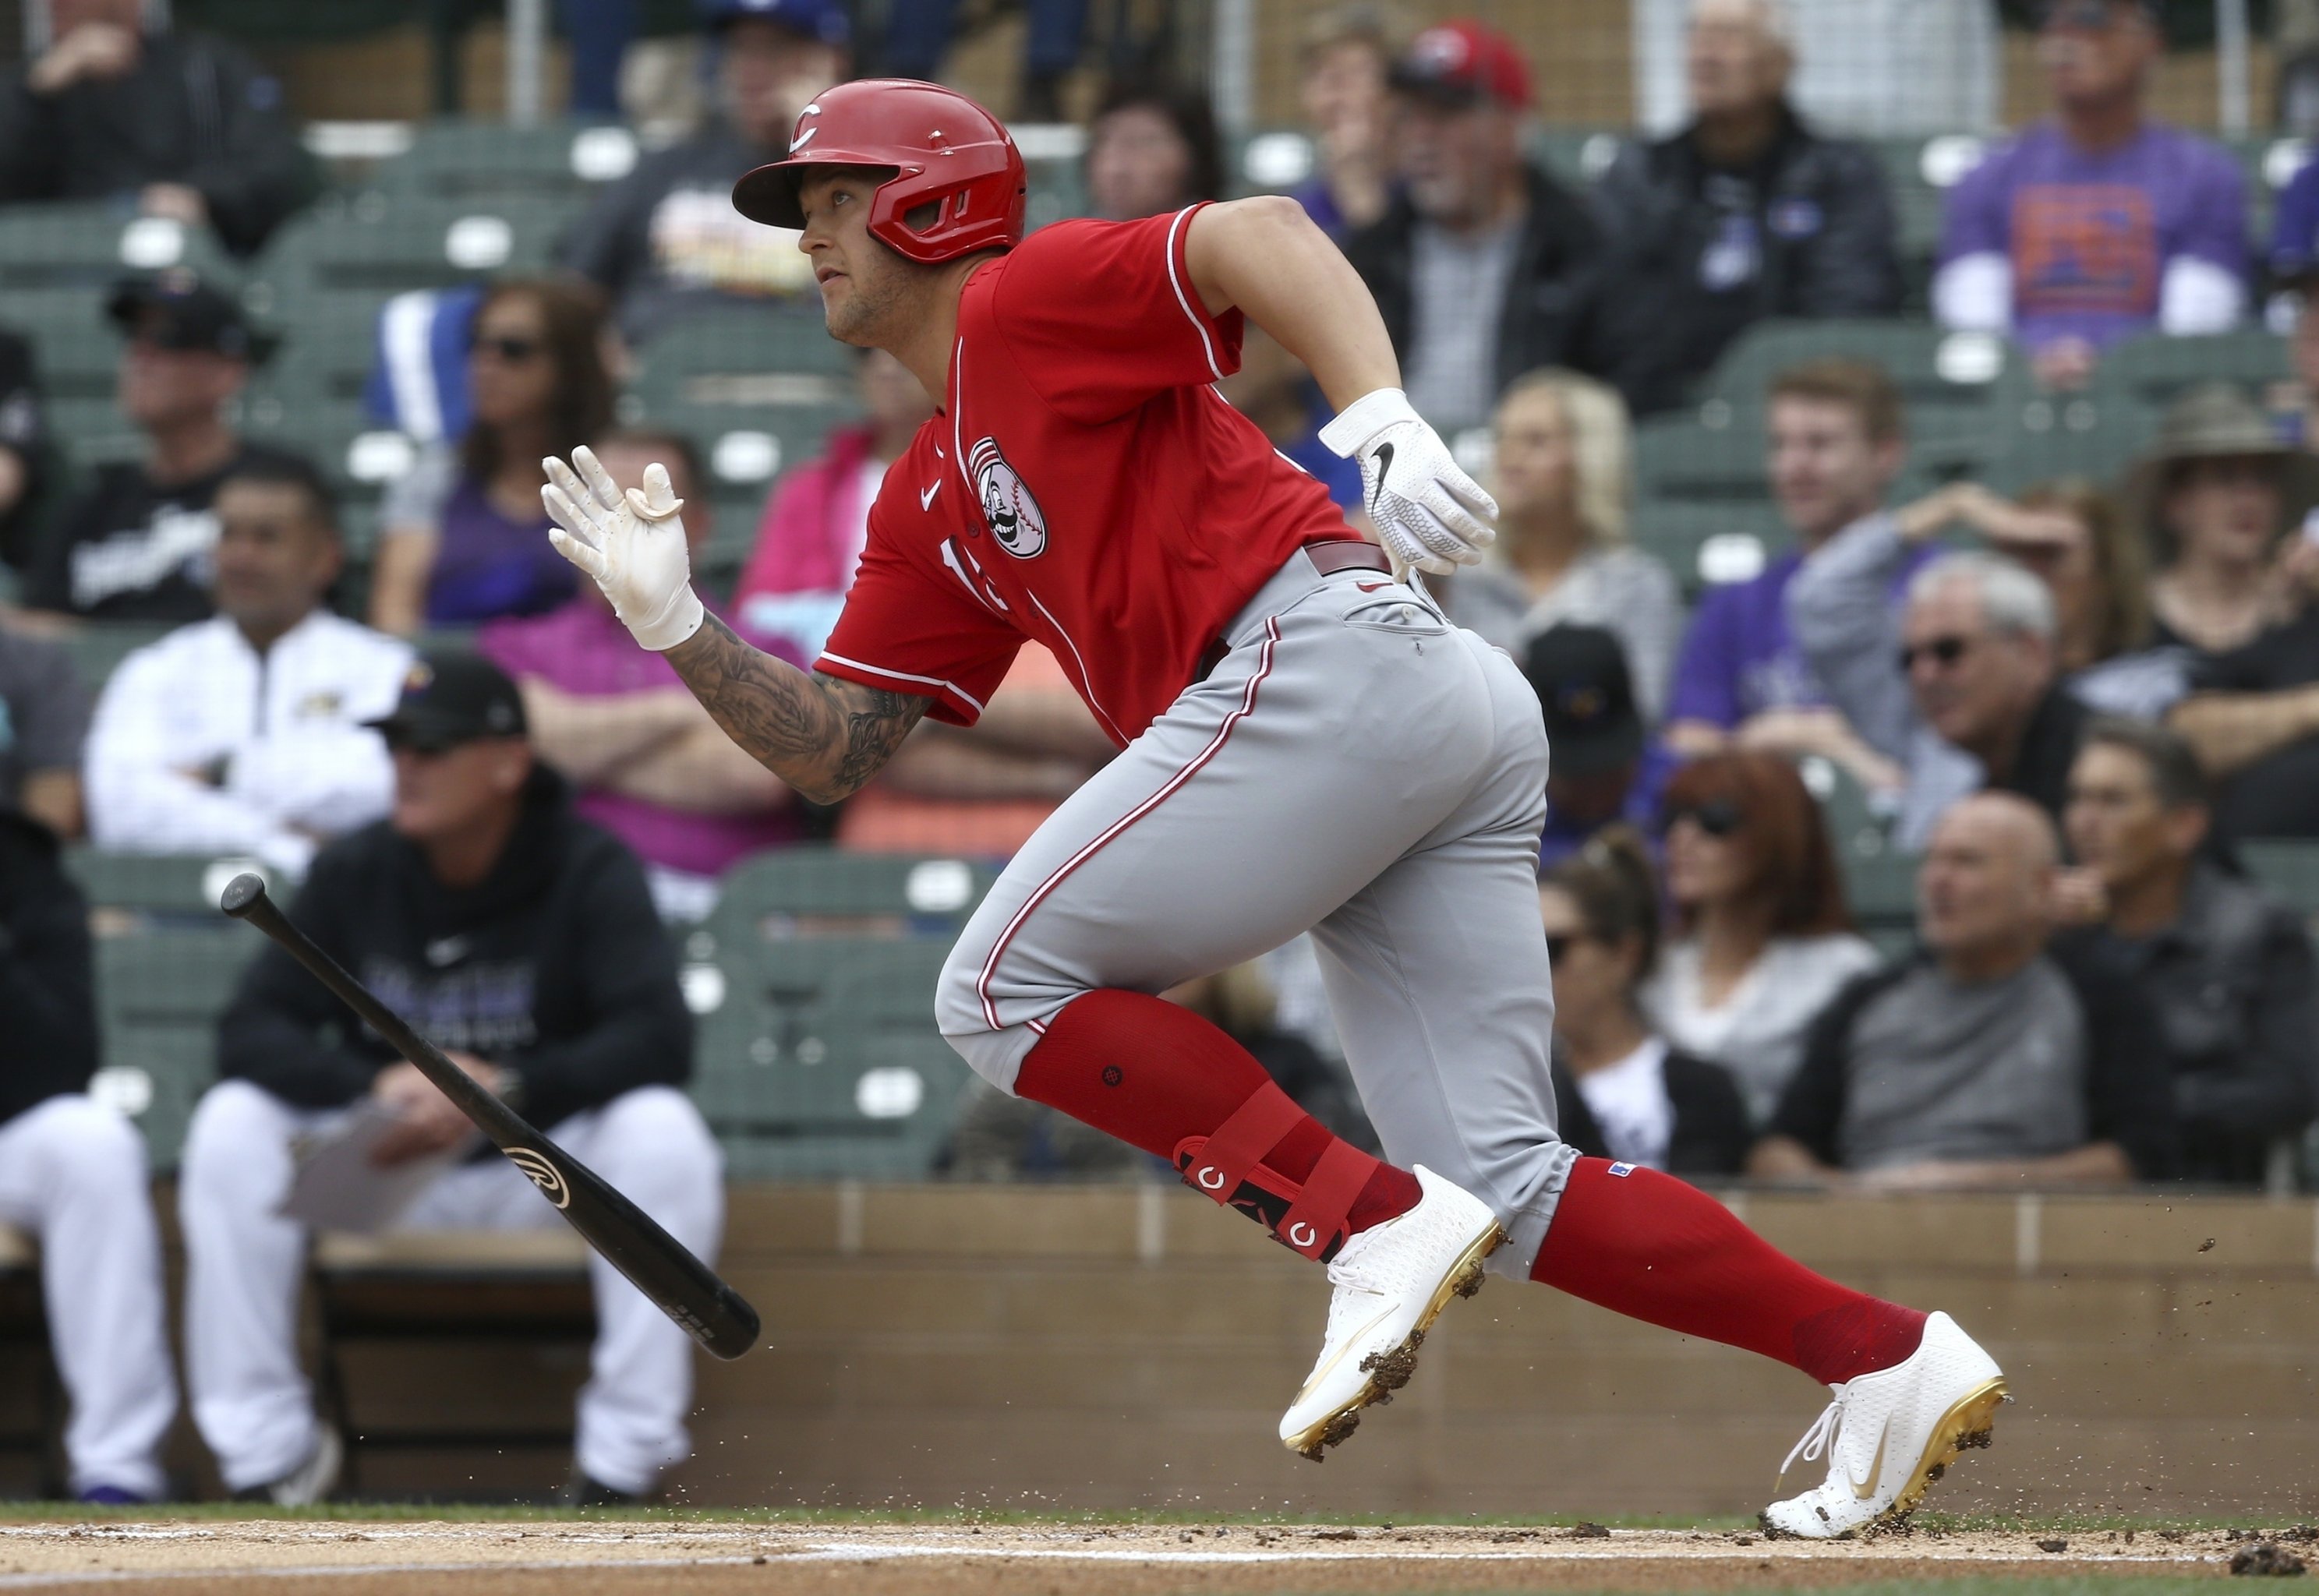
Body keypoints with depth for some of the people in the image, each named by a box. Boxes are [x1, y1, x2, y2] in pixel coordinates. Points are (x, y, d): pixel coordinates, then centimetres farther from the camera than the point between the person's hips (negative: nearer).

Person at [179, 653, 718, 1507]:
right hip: (384, 1161, 3)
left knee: (660, 1131, -33)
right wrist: (376, 1084, -29)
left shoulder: (590, 870, -12)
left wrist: (505, 1090, -38)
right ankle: (265, 1456, -17)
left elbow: (660, 1037, -25)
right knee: (232, 1125, -21)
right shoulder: (353, 873, -3)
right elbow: (249, 1032, -10)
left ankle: (623, 1461, -27)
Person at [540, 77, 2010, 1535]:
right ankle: (1890, 1361, -5)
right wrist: (671, 620, 17)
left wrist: (1380, 422, -27)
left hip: (1330, 659, -9)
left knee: (1009, 986, -6)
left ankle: (1375, 1228, -13)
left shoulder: (1023, 300, 6)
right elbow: (831, 752, 29)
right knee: (1506, 1186, 2)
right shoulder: (931, 510, 31)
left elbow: (1268, 235, -11)